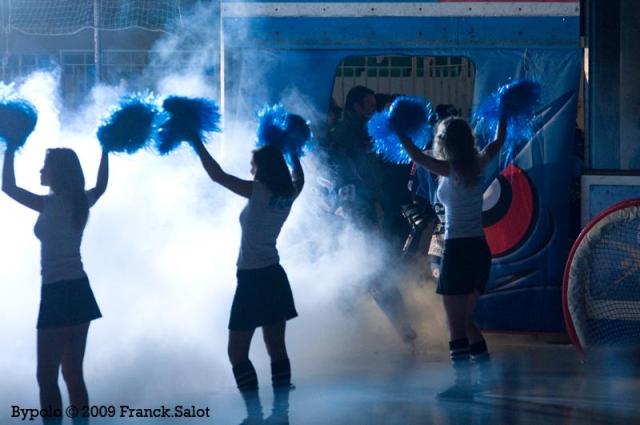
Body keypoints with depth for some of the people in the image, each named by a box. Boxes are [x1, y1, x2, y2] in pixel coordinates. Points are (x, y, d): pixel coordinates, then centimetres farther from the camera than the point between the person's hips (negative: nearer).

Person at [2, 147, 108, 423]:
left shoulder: (50, 204, -14)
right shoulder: (80, 202, 7)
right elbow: (101, 185, 29)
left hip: (58, 294, -8)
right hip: (79, 291, 8)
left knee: (47, 375, -5)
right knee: (73, 373, 12)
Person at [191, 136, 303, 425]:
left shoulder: (258, 192, -16)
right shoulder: (288, 195, 4)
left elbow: (216, 175, -16)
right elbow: (299, 177, 29)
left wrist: (196, 143, -9)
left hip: (252, 279, -7)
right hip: (274, 276, 7)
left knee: (237, 351, -2)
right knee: (276, 349, 10)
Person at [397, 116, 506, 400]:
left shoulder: (451, 170, -12)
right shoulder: (478, 166, 6)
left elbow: (417, 157, -22)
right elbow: (498, 142, 23)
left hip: (458, 249, -7)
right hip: (480, 249, 7)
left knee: (456, 323, -3)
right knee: (465, 320, 18)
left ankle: (463, 384, -7)